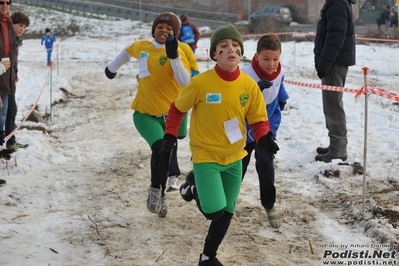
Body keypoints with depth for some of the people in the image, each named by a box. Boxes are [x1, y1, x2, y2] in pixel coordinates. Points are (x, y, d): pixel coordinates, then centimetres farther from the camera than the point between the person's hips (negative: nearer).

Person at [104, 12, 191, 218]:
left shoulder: (177, 53, -13)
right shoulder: (142, 47, -1)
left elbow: (185, 82, -29)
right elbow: (127, 52, 24)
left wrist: (173, 56, -39)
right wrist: (112, 68, 36)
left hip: (168, 114, 0)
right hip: (144, 114, 0)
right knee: (160, 147, -26)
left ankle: (161, 196, 36)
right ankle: (155, 189, -5)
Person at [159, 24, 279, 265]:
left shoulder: (250, 85, -11)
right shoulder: (201, 83, -19)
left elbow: (258, 119, -2)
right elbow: (177, 109, -4)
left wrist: (265, 139, -22)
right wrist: (170, 139, -8)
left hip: (234, 157, 4)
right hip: (205, 155, -4)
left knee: (227, 212, 12)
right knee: (215, 211, -14)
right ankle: (194, 186, 19)